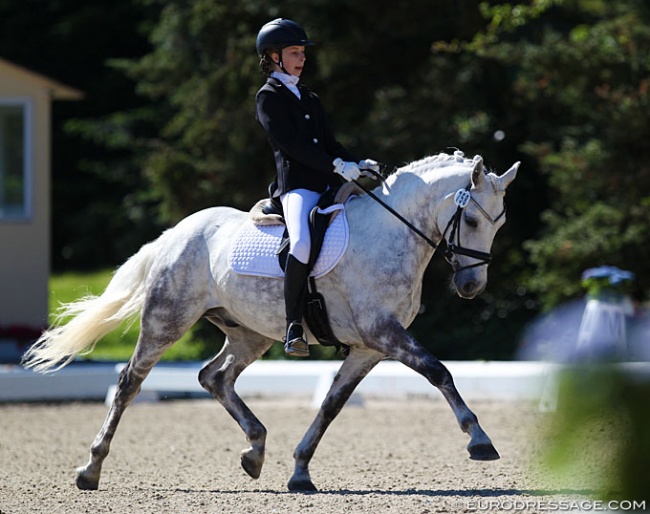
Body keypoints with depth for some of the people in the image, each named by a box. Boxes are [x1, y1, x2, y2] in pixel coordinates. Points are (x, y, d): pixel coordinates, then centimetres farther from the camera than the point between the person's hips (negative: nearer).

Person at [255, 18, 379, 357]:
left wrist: (357, 164, 1)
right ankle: (294, 325, -27)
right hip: (297, 186, -8)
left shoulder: (311, 99, 26)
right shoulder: (268, 97, 3)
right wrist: (338, 166, -18)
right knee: (303, 244, -34)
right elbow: (290, 144, -10)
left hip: (329, 188, 8)